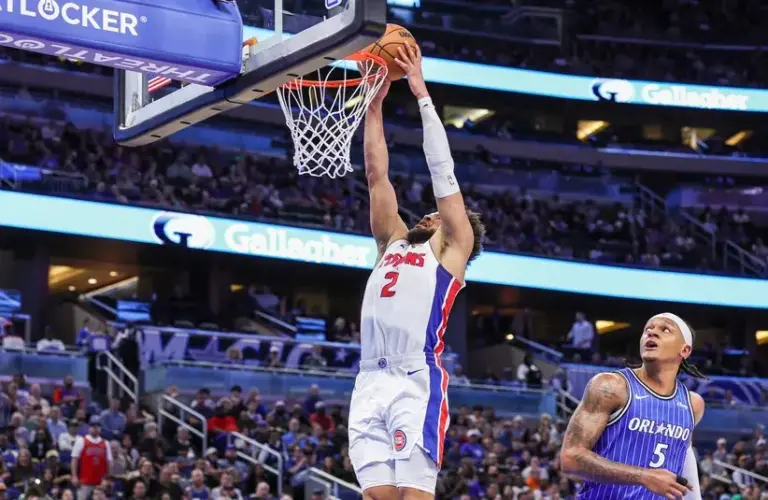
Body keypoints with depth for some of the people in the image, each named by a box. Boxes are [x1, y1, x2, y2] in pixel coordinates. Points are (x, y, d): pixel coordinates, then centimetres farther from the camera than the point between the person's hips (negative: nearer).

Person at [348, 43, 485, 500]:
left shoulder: (453, 249, 12)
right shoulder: (394, 242, 27)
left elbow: (443, 171, 9)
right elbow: (377, 174, 26)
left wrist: (422, 95, 11)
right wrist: (375, 103, 23)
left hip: (417, 382, -6)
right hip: (371, 382, 6)